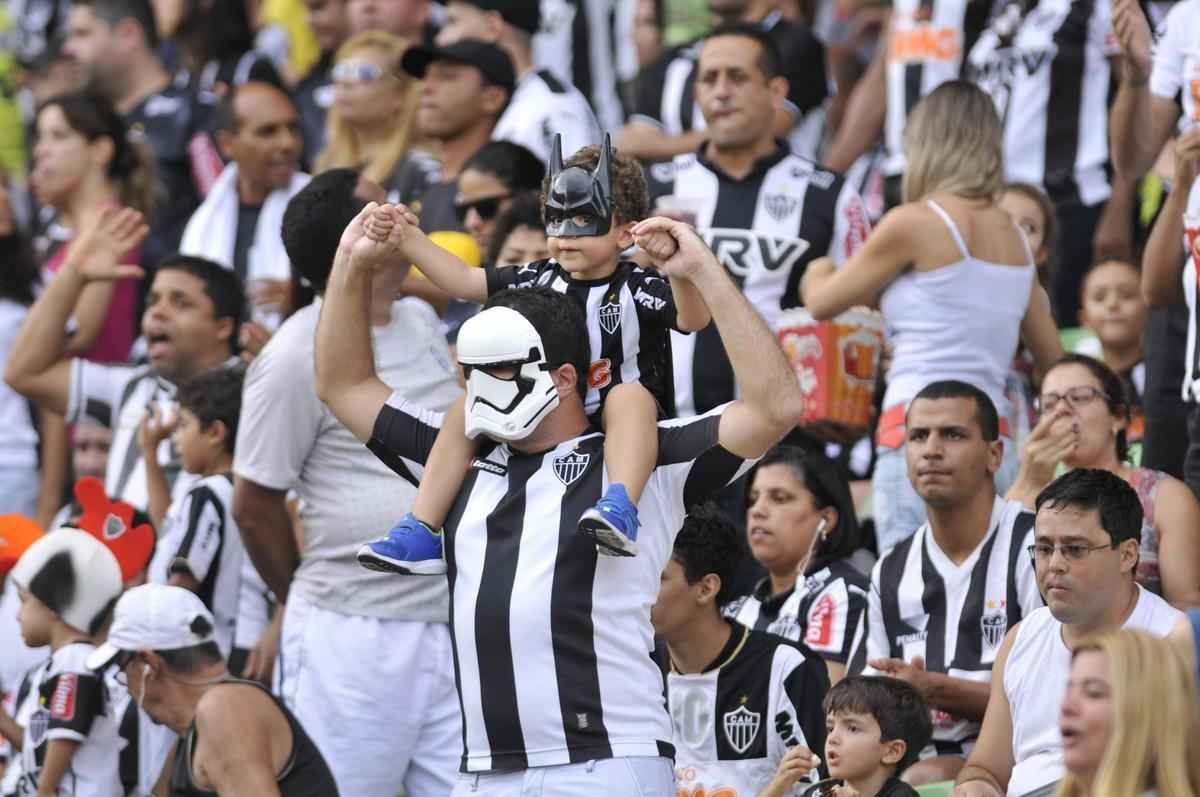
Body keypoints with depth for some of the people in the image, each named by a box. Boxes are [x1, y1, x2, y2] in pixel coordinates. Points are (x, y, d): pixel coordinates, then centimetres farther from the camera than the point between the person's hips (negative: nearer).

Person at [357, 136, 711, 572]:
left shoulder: (635, 288, -12)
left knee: (630, 395, -35)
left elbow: (693, 319, -31)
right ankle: (420, 535, -11)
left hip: (619, 436, -6)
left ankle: (620, 509, -55)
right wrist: (406, 237, -4)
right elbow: (463, 279, 7)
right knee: (468, 408, -8)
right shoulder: (541, 280, 4)